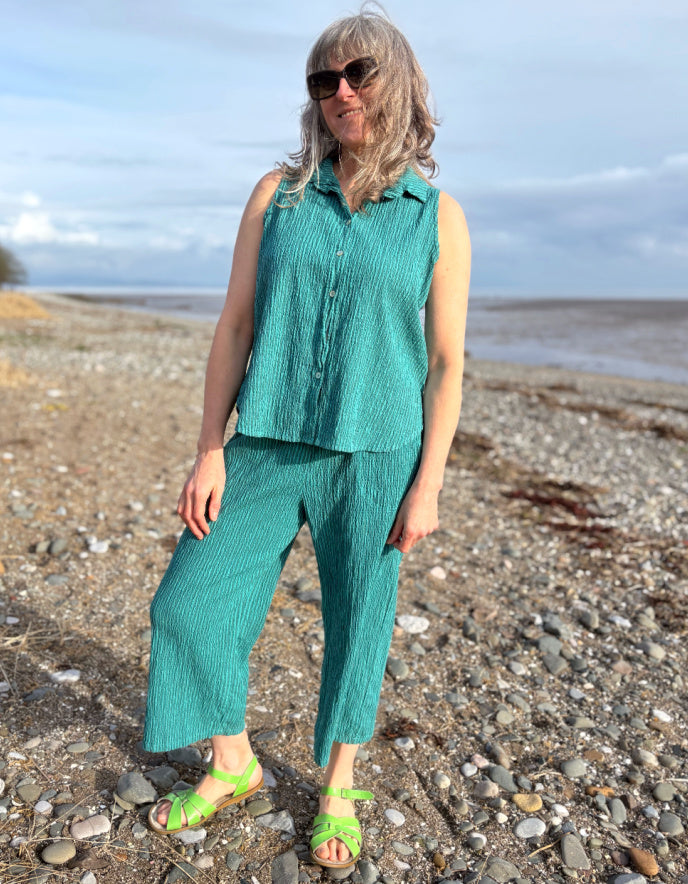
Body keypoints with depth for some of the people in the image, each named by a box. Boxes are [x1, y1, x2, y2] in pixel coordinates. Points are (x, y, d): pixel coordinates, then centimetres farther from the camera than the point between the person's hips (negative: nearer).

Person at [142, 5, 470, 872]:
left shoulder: (437, 216, 0)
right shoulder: (277, 194, 4)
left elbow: (447, 362, 0)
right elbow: (234, 328, 3)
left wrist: (427, 484, -4)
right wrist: (210, 451, -2)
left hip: (374, 456, -2)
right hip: (267, 447, 3)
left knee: (358, 621, 10)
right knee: (192, 602, 5)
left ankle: (339, 784, 36)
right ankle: (231, 767, 31)